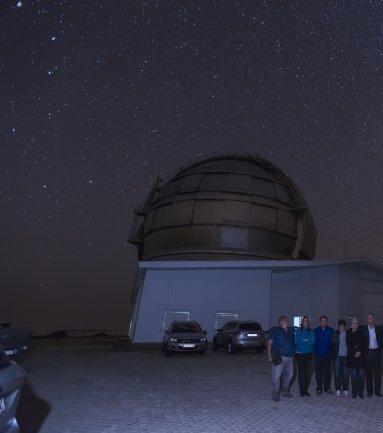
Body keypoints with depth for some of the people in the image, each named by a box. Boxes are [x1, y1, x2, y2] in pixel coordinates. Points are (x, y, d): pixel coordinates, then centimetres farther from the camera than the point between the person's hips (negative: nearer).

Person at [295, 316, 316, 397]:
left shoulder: (311, 331, 8)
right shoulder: (298, 330, 1)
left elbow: (313, 340, -5)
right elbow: (296, 341, -5)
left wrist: (303, 341, -11)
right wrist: (307, 342, -9)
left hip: (308, 354, 2)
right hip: (300, 354, -2)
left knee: (307, 372, 4)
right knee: (301, 371, -1)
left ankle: (306, 390, 15)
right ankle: (301, 391, 6)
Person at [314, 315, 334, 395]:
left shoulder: (330, 331, 1)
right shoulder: (316, 331, 1)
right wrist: (315, 350, -3)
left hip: (327, 354, 0)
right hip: (318, 355, 0)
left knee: (327, 371, 8)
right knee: (318, 372, 2)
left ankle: (327, 387, 22)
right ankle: (319, 388, 11)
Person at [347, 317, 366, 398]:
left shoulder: (361, 332, 5)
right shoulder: (349, 333, 4)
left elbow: (364, 344, 1)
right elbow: (348, 345, 1)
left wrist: (360, 351, -9)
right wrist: (354, 352, -8)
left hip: (360, 355, 1)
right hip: (352, 356, 0)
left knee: (360, 374, 2)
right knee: (354, 374, 0)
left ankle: (361, 392, 11)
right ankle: (354, 393, 8)